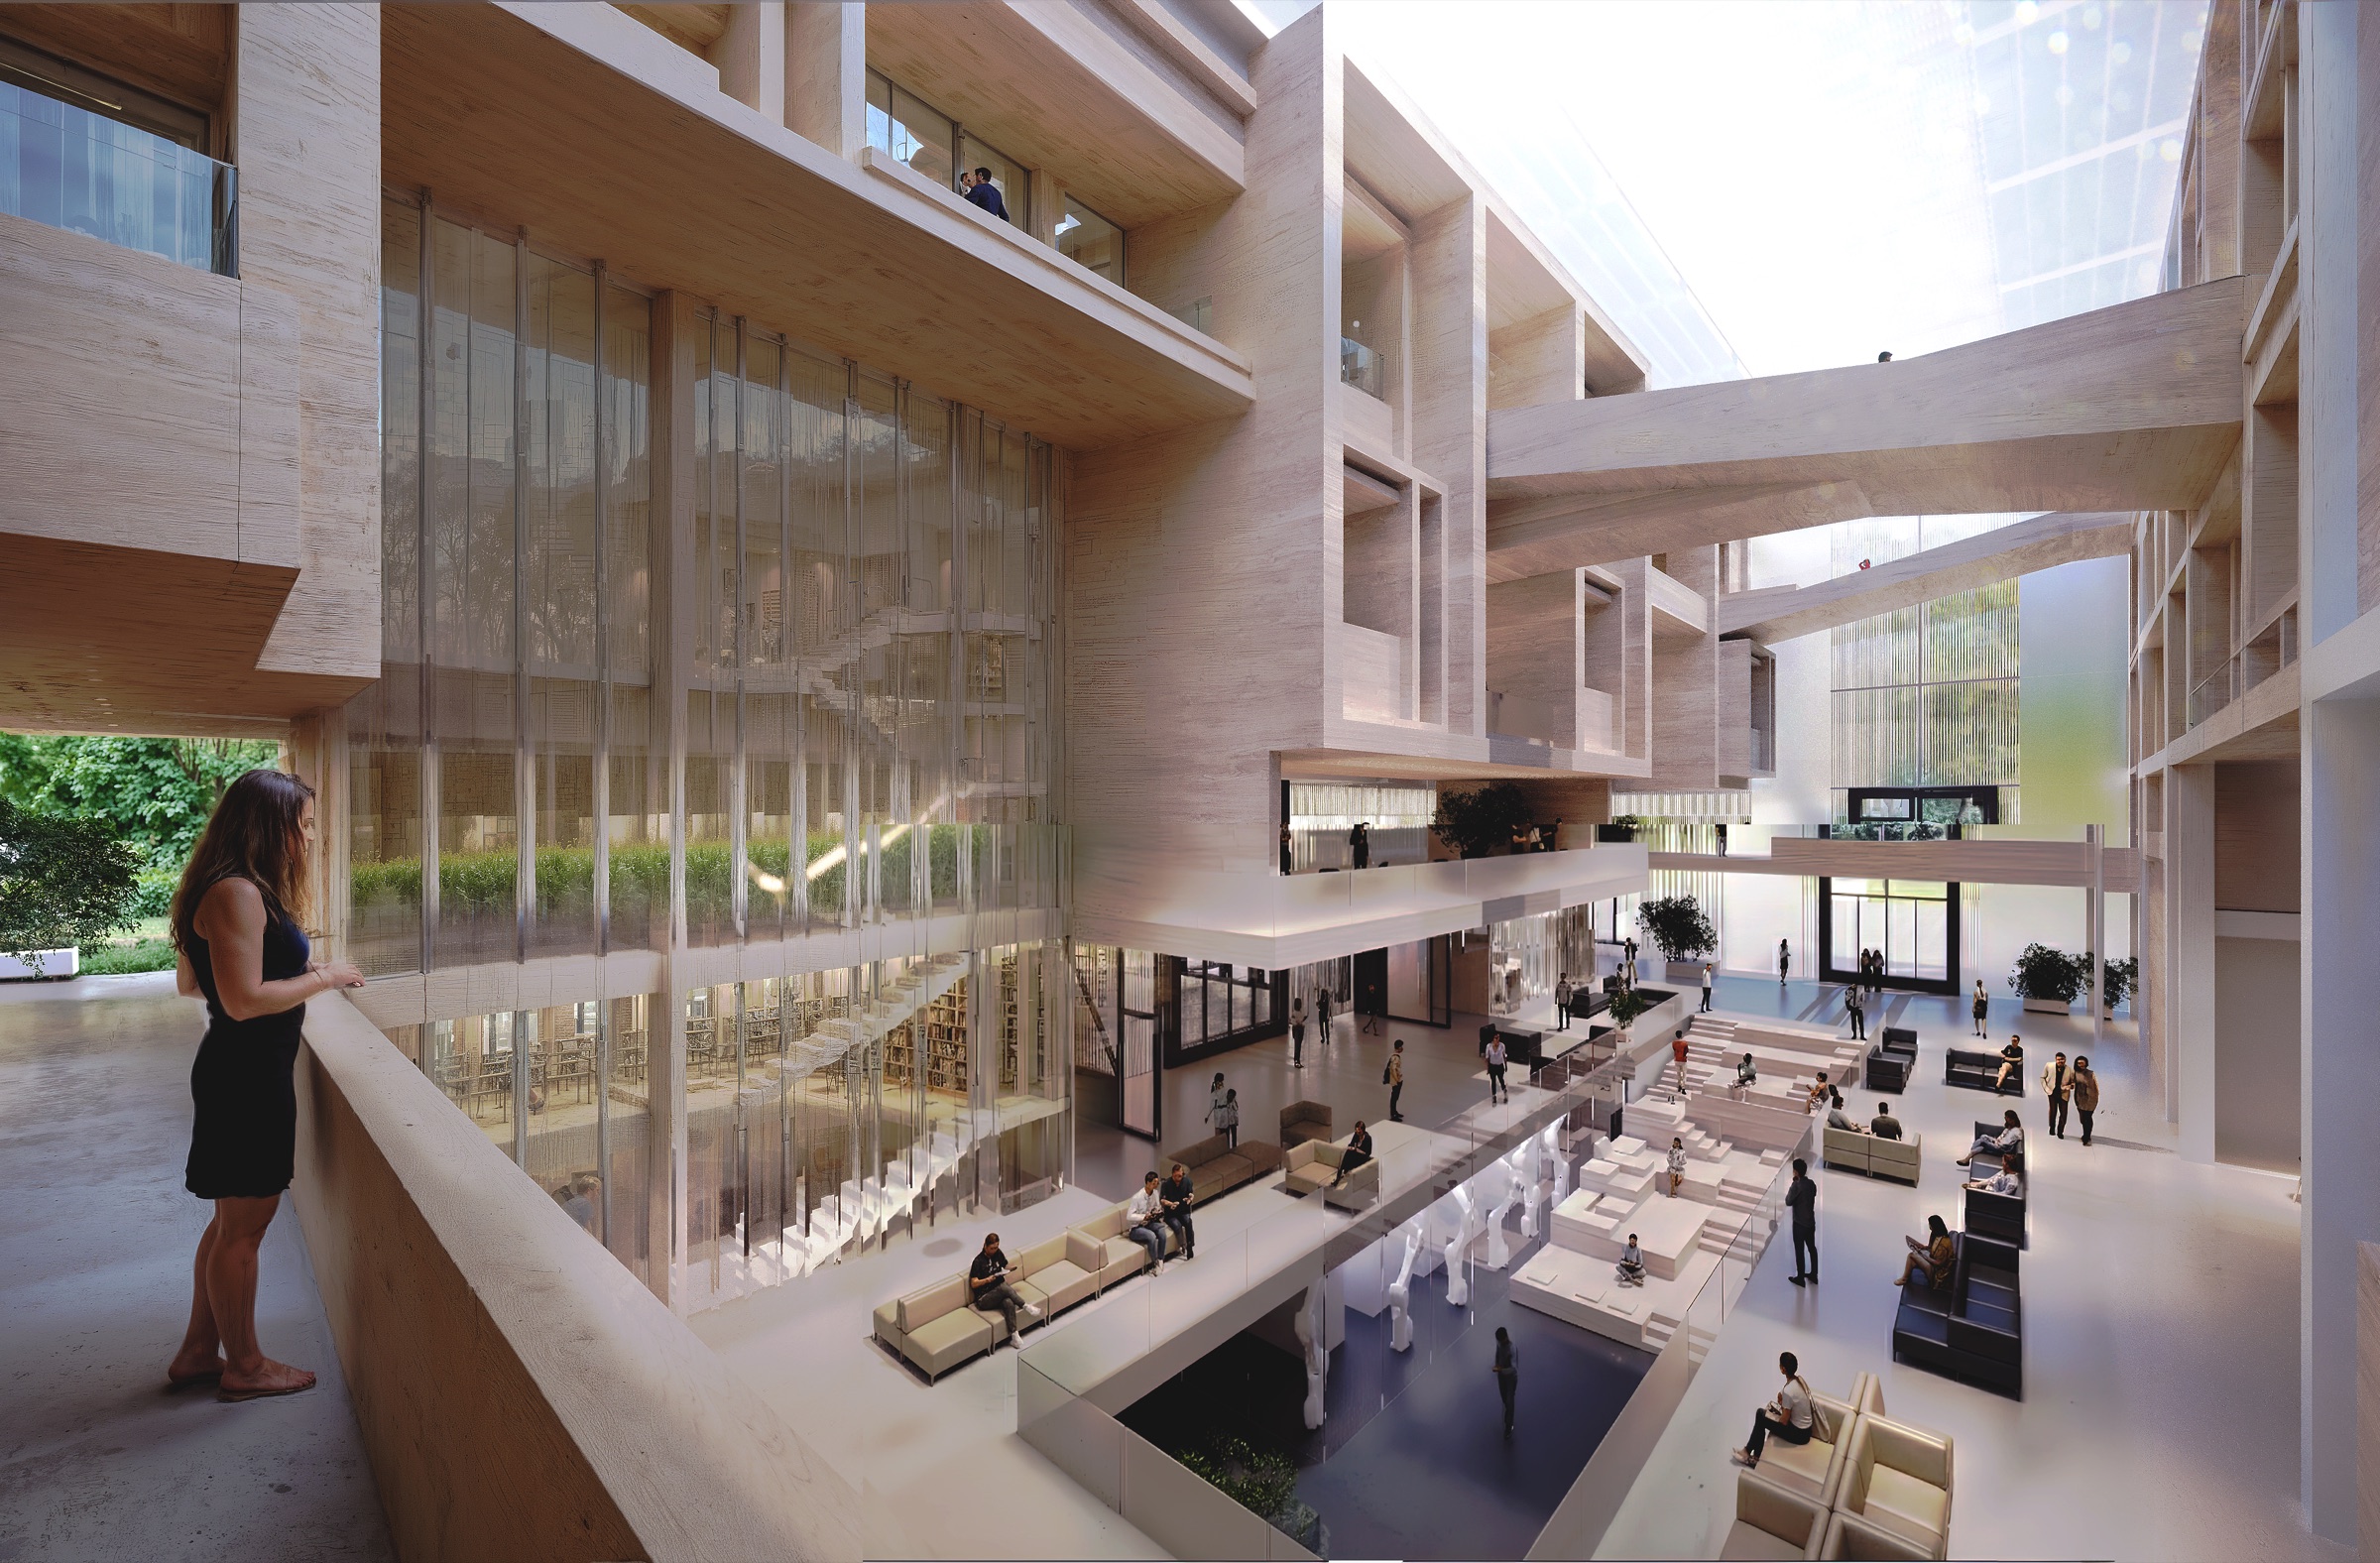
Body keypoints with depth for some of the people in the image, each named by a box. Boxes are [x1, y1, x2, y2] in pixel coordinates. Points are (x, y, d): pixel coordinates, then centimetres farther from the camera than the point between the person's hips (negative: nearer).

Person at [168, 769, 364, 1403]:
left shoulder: (233, 890, 9)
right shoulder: (239, 894, -22)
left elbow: (189, 982, 18)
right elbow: (245, 1000, -25)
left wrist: (299, 968, 14)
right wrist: (322, 977, -13)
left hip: (239, 1070, 10)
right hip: (249, 1074, -10)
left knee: (234, 1220, 21)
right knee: (243, 1226, 6)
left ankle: (196, 1353, 35)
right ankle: (245, 1367, 22)